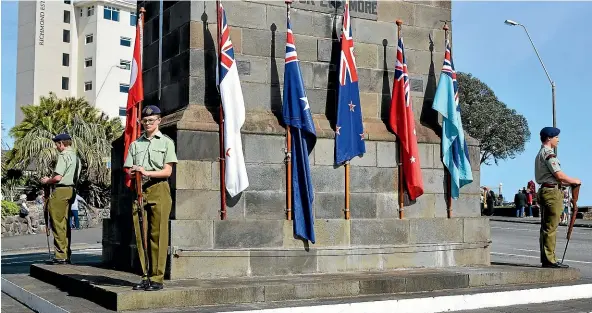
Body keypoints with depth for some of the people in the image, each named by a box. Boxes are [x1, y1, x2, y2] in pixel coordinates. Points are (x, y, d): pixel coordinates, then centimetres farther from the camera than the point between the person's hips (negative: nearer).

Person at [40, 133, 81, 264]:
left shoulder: (63, 156, -12)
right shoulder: (76, 157, 16)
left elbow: (58, 177, -19)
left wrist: (47, 181, 1)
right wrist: (51, 179, 20)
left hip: (60, 191, -9)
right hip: (71, 190, 9)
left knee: (58, 224, -5)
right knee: (65, 224, 13)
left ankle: (60, 256, -5)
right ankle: (66, 255, 17)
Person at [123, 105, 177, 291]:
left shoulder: (166, 142, 7)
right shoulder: (135, 144, 18)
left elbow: (167, 171, -1)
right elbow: (129, 170, 14)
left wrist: (146, 172, -14)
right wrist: (132, 173, -9)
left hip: (158, 190, -4)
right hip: (139, 191, 4)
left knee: (158, 235, -6)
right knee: (140, 235, 1)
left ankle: (157, 278, -3)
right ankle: (145, 276, 8)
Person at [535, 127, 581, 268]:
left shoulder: (540, 154, 20)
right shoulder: (548, 153, -12)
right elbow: (559, 175, -17)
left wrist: (568, 182, 17)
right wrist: (574, 181, -2)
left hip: (544, 191, 11)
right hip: (552, 192, -10)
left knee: (545, 227, 11)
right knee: (551, 228, -8)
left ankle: (545, 259, 15)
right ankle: (549, 260, -7)